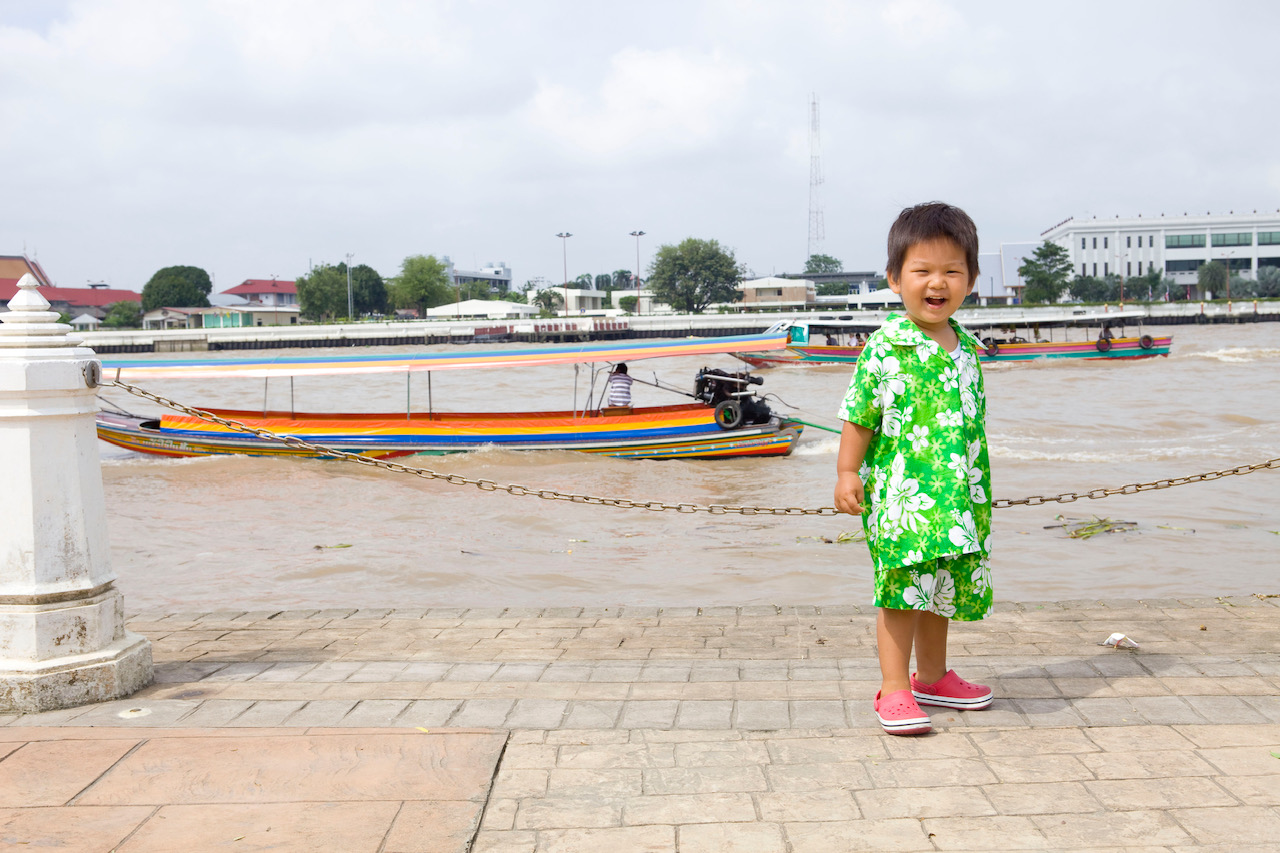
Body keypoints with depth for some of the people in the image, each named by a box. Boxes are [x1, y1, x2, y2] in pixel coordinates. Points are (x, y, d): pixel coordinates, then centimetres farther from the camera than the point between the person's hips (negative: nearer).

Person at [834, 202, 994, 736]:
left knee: (943, 588, 16)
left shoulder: (969, 349, 9)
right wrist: (847, 473, -11)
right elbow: (858, 416, -7)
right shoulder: (886, 346, -9)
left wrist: (978, 489, 20)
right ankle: (893, 691, 1)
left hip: (956, 494, 6)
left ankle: (932, 677, 32)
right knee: (902, 588, -7)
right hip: (899, 492, -6)